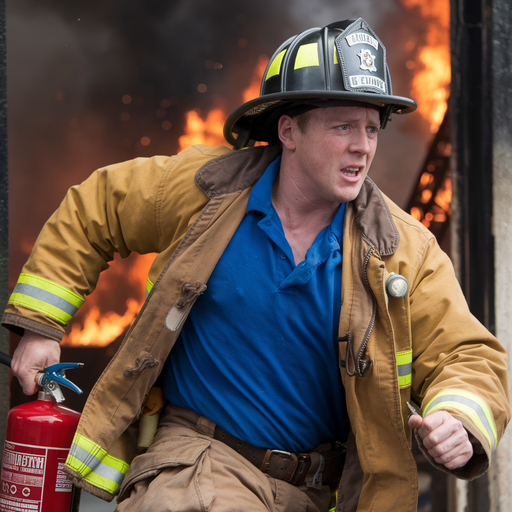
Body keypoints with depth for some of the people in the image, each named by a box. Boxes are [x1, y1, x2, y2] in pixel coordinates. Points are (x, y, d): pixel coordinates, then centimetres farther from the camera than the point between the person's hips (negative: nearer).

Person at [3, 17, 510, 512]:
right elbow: (89, 212, 10)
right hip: (199, 459, -4)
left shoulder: (405, 250, -3)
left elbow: (468, 357, 0)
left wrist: (460, 423, -22)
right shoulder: (204, 186, -5)